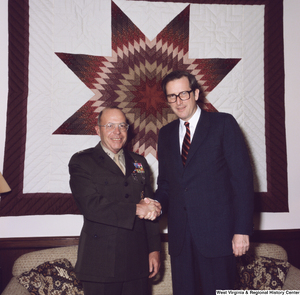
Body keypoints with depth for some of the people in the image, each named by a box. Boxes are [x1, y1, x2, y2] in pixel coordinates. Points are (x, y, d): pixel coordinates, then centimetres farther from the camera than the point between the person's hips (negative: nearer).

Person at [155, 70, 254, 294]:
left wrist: (242, 229, -11)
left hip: (216, 234, -4)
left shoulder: (224, 124, -1)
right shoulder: (166, 133, 14)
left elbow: (242, 177, -6)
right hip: (180, 237, 5)